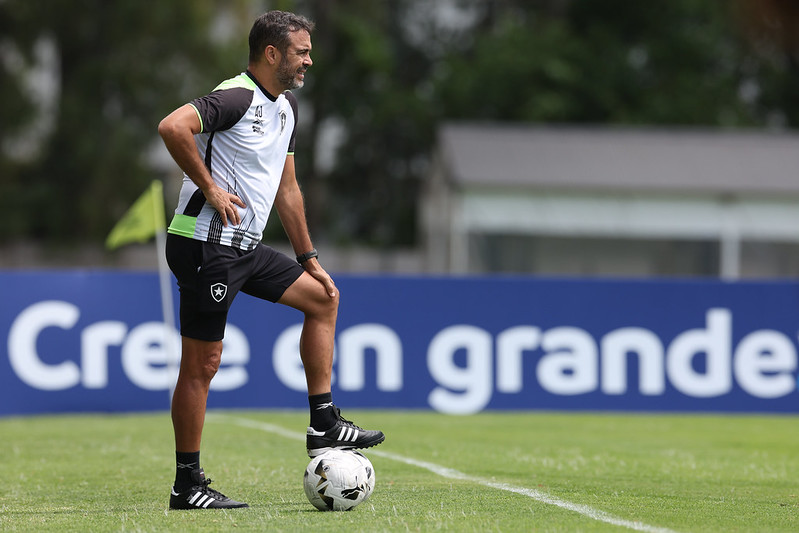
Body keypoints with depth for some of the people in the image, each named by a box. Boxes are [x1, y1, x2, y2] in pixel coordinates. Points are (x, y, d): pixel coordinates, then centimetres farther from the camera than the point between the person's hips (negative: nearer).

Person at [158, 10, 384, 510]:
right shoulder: (236, 97, -15)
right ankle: (187, 484, 1)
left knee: (322, 297, 13)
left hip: (246, 246, 10)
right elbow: (173, 126, -31)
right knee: (201, 364, -5)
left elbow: (287, 187, 23)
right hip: (206, 243, -10)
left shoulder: (287, 107, 15)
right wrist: (209, 188, -24)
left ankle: (324, 424, 15)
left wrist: (309, 258, 22)